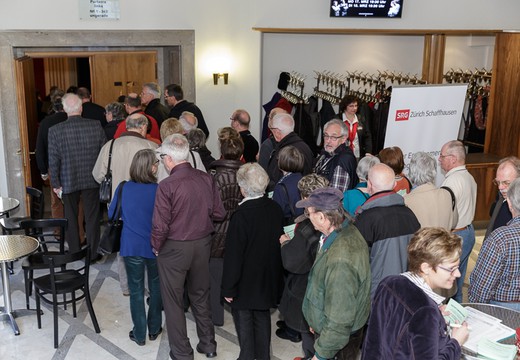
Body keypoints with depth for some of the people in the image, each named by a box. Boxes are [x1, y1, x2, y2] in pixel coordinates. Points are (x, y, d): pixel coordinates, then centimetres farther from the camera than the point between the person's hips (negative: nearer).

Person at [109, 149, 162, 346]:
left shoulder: (124, 188, -9)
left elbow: (111, 214, 4)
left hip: (131, 247, 1)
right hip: (154, 247, -1)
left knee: (136, 290, 13)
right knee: (156, 287, 19)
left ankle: (139, 334, 21)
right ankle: (154, 329, 32)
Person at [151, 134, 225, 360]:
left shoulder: (167, 186, -21)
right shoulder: (206, 179, -7)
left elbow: (160, 225, -19)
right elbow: (219, 214, -1)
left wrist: (156, 247, -1)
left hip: (174, 248, -5)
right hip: (203, 244, 5)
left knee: (174, 302, 12)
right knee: (201, 296, 21)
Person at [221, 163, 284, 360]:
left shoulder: (241, 215, -25)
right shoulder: (275, 209, -7)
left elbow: (233, 256, -21)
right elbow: (279, 243, 5)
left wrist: (229, 288, -10)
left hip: (246, 282, -6)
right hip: (268, 278, 6)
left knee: (244, 322, 11)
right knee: (263, 318, 20)